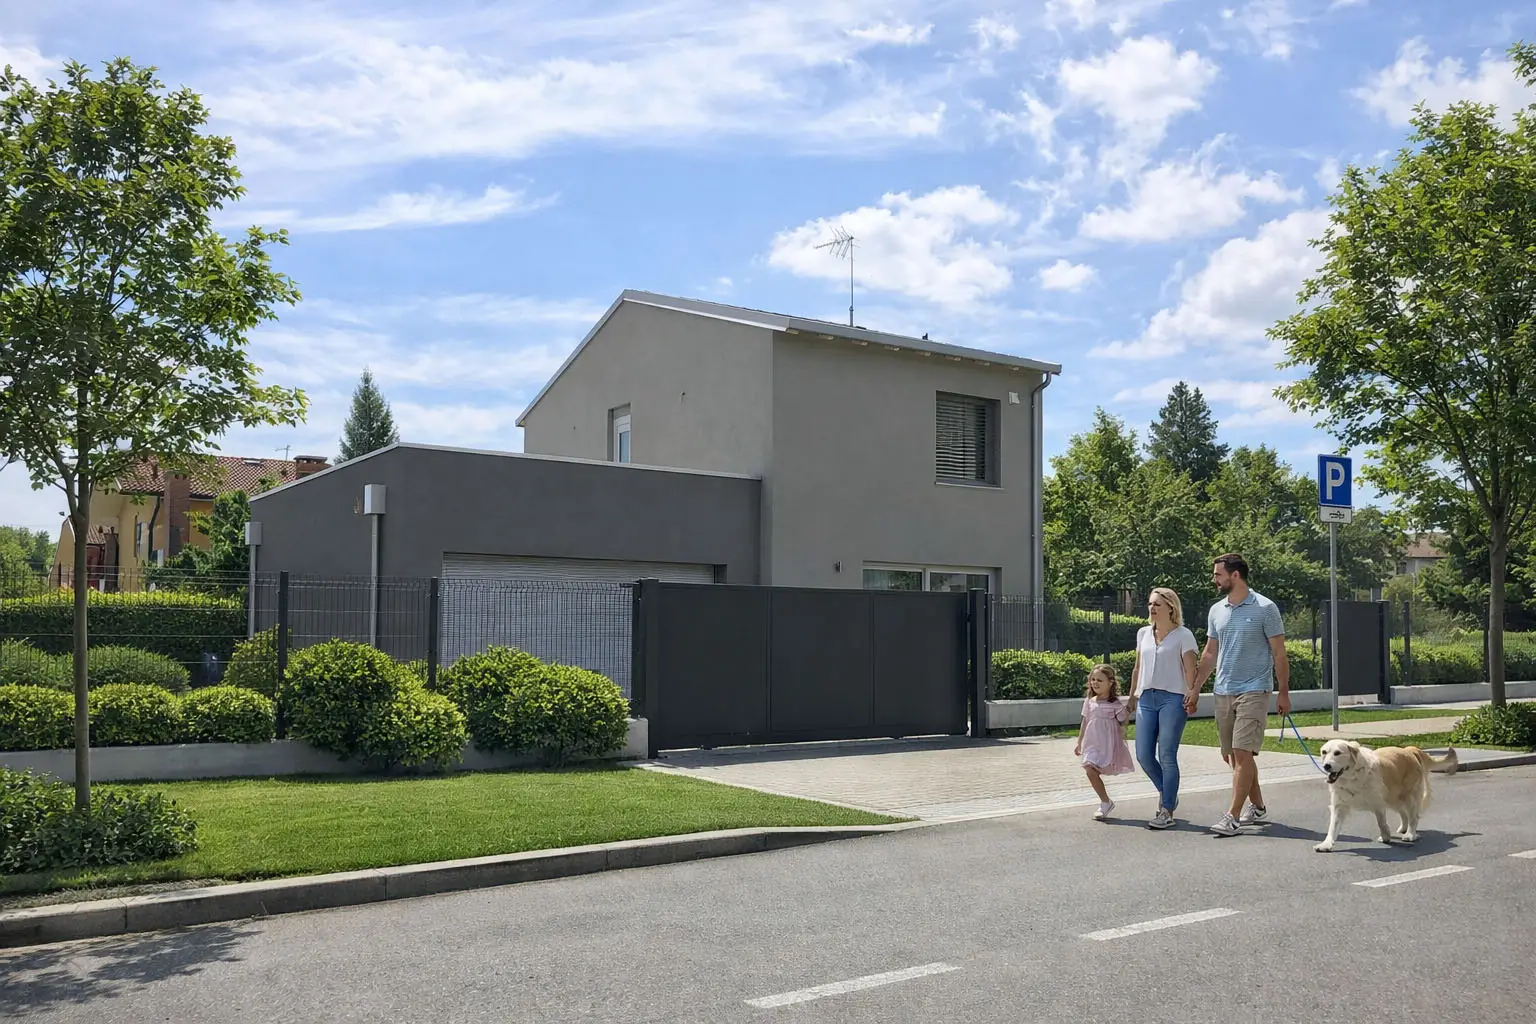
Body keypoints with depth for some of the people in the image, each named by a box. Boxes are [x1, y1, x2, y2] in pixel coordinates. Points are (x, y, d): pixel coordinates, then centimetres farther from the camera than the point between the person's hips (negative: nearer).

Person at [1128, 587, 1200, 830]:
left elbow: (1190, 670, -5)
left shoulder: (1183, 635, -1)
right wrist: (1132, 695, 21)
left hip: (1173, 698, -5)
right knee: (1144, 755, 1)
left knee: (1167, 756, -6)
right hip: (1146, 699, 6)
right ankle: (1168, 795, 25)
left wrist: (1192, 695, -14)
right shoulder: (1143, 634, 14)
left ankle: (1166, 811, 1)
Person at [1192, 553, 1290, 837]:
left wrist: (1283, 693, -5)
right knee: (1230, 754, 10)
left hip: (1253, 691, -6)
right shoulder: (1216, 611, 10)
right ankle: (1257, 807, 26)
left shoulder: (1265, 609, -6)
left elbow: (1279, 654, -3)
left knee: (1242, 753, -12)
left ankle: (1233, 817, -11)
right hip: (1223, 692, 6)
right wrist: (1194, 690, 14)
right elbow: (1209, 654, 16)